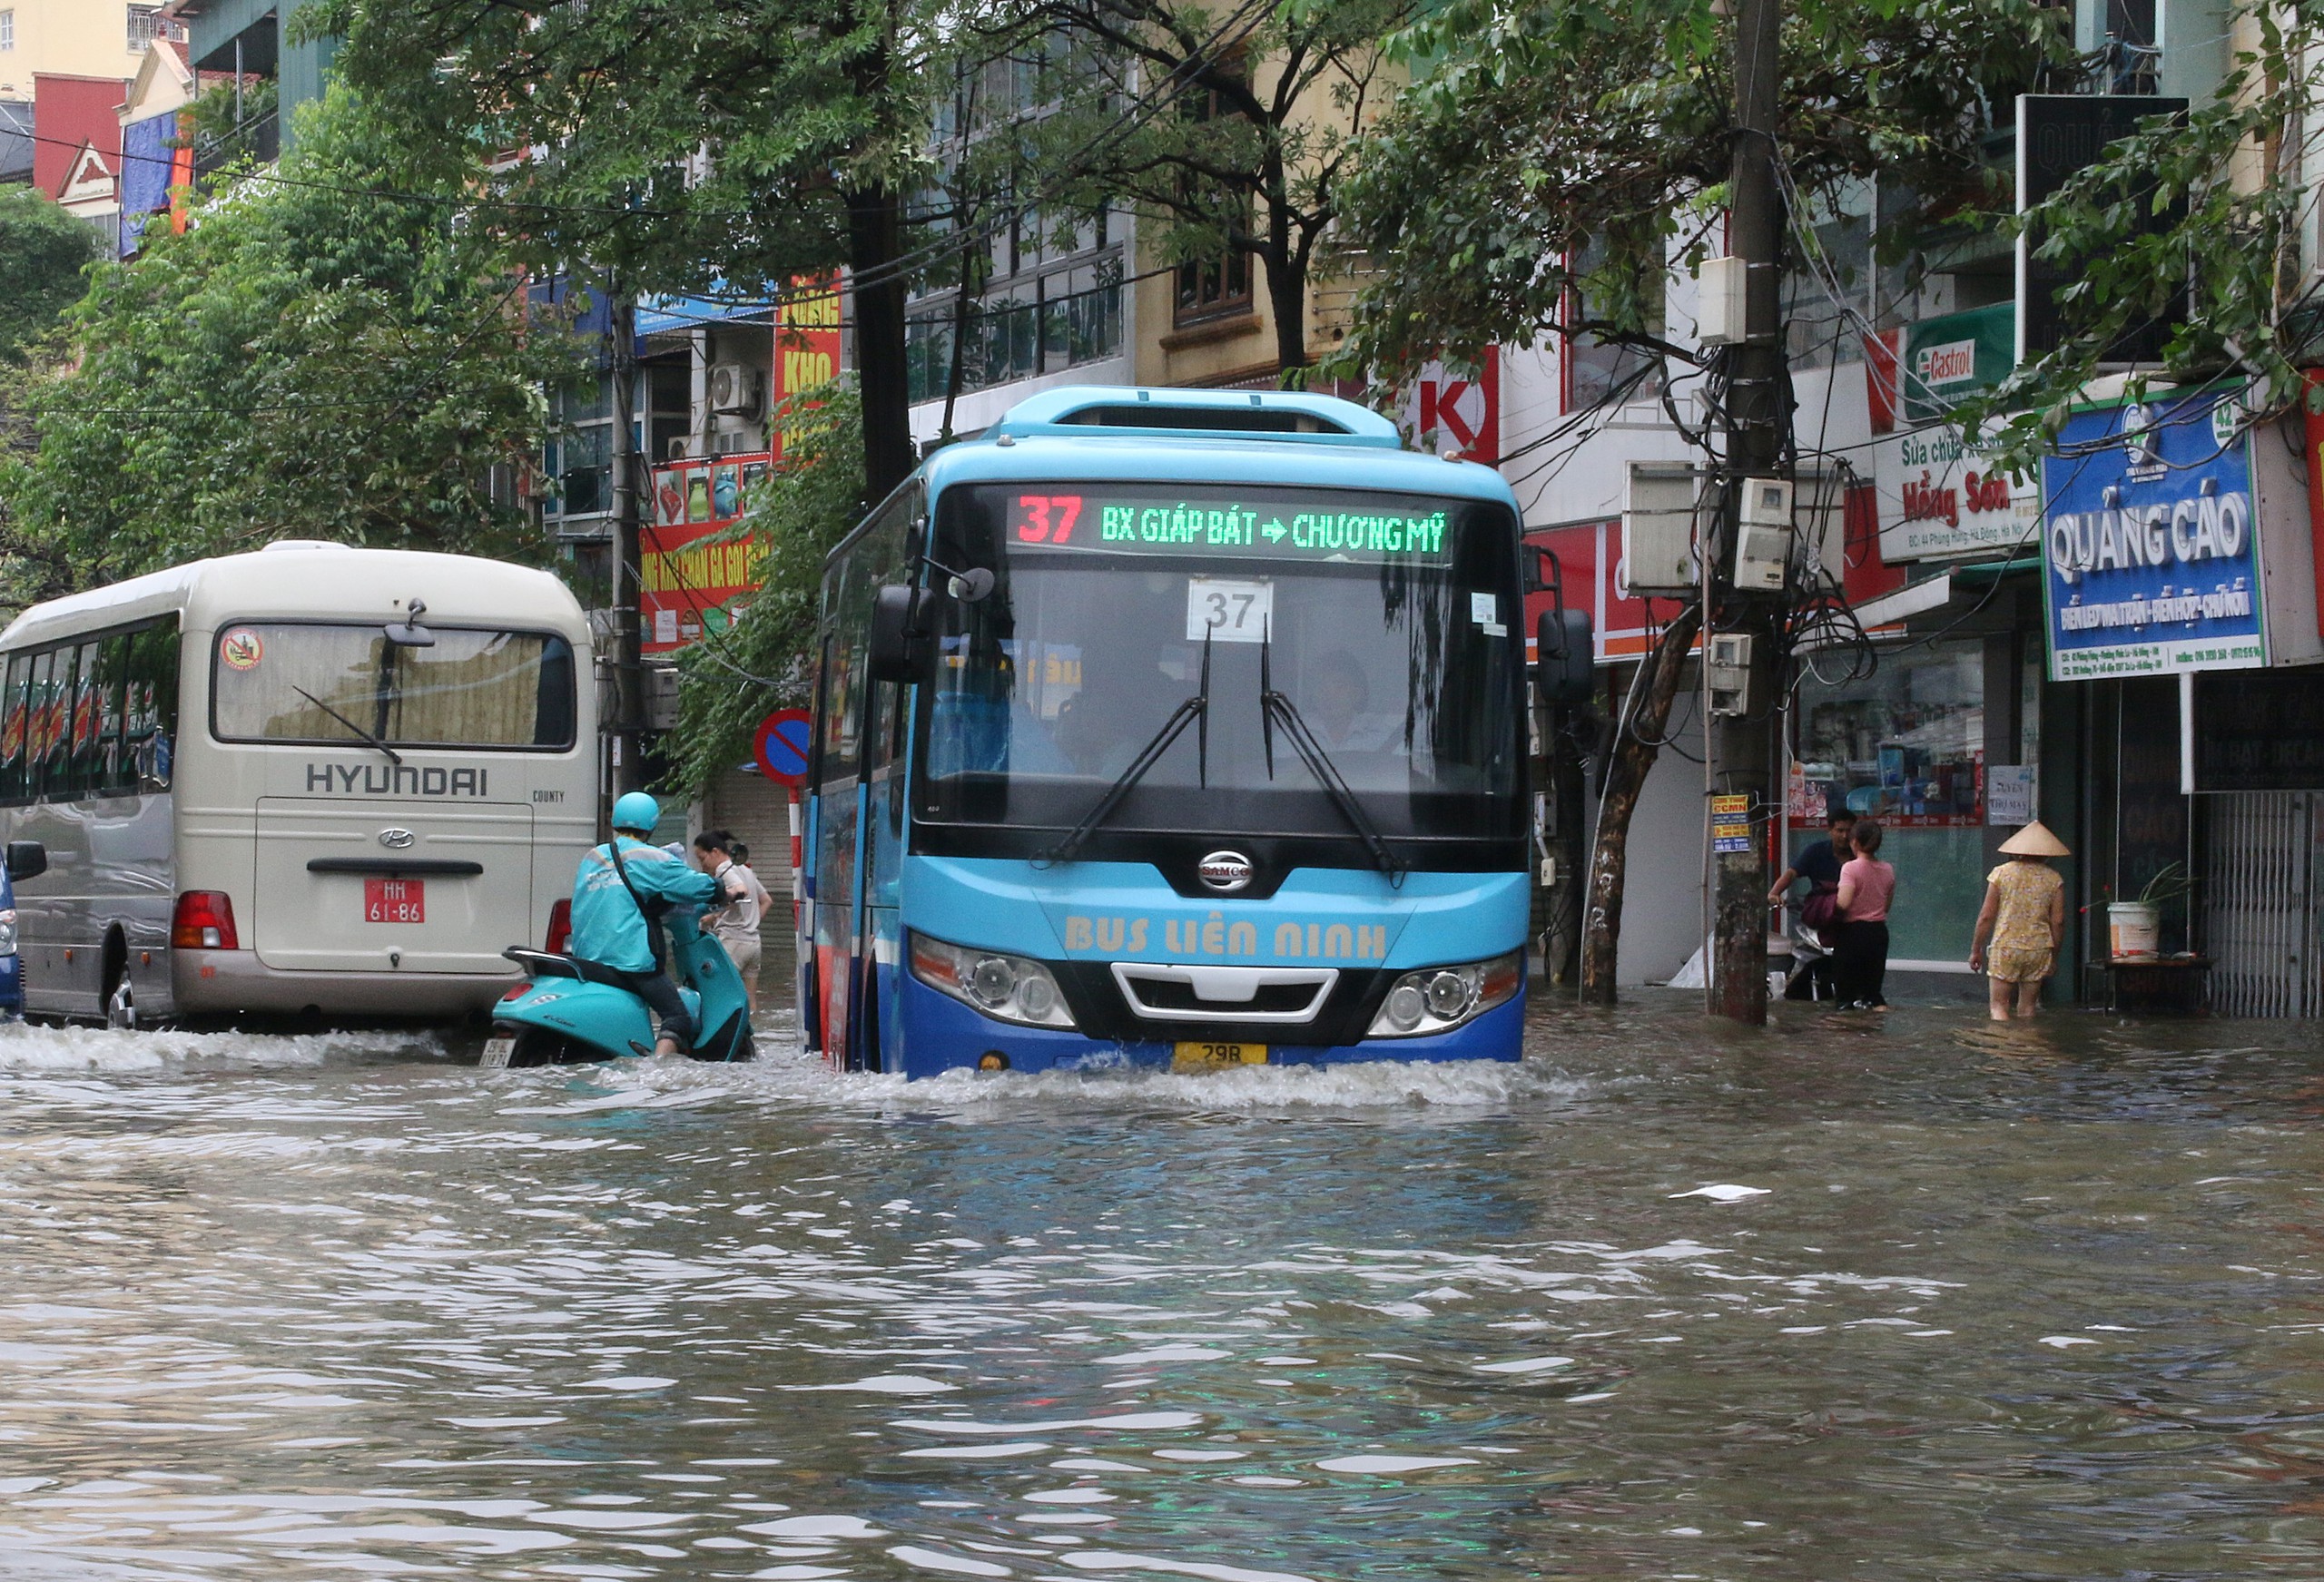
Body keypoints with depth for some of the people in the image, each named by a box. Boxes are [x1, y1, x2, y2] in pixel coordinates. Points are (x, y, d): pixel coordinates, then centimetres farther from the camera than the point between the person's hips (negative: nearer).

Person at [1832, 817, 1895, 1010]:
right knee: (1873, 990, 10)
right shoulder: (1888, 871, 5)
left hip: (1854, 931, -5)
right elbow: (1887, 905, 14)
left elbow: (1843, 903, -22)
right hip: (1879, 932, 5)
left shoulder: (1851, 868, -12)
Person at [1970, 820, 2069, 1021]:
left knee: (1998, 1005, -2)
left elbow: (1986, 916, -2)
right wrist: (2054, 955, 12)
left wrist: (1975, 949, 8)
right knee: (2027, 1008, 11)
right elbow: (2058, 921, 0)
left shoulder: (2001, 874, -2)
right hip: (2039, 950, 2)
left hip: (2005, 948, -2)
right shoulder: (2054, 879, 1)